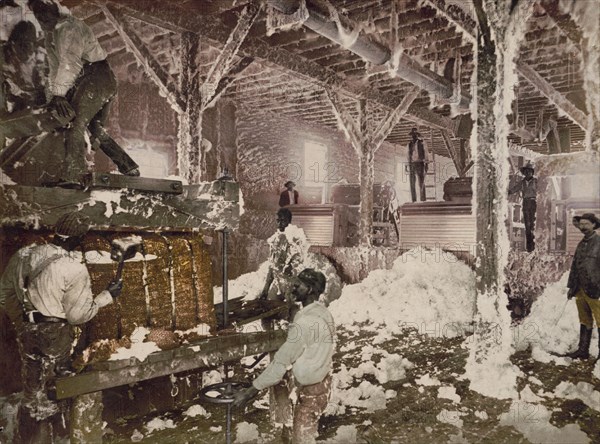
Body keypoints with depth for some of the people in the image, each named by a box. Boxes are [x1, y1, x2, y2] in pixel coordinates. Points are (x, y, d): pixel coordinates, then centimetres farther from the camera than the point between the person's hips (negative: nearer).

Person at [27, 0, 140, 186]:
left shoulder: (68, 27, -9)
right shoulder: (50, 35, 22)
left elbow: (69, 62, -21)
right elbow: (54, 68, 23)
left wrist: (59, 93, -28)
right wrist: (51, 96, 13)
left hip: (97, 77, -10)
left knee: (76, 122, -20)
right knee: (95, 129, 10)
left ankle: (72, 176, -28)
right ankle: (129, 167, 14)